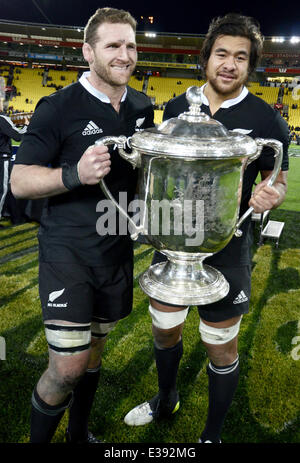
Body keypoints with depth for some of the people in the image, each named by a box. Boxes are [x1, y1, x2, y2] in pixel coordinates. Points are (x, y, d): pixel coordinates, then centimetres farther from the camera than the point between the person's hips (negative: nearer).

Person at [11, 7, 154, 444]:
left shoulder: (142, 106, 8)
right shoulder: (59, 107, -10)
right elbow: (19, 180, -11)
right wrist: (75, 174, -28)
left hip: (117, 247, 6)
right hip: (67, 248, -5)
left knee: (95, 346, 18)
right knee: (67, 366, -7)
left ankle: (80, 432, 42)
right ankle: (38, 438, 24)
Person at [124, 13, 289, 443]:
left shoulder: (265, 119, -5)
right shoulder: (177, 107, 4)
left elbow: (278, 180, 1)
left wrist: (270, 195, -22)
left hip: (225, 249, -3)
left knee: (220, 346, 10)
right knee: (164, 329, 18)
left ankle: (213, 434, 37)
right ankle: (166, 400, 49)